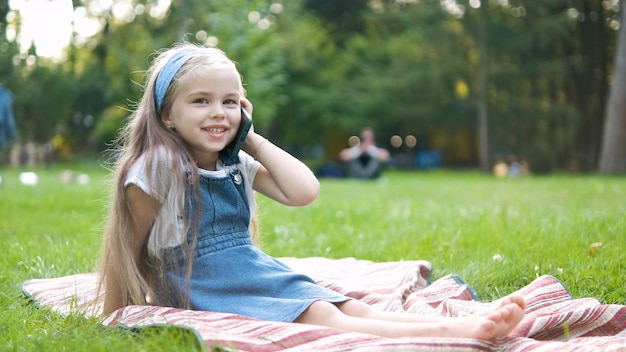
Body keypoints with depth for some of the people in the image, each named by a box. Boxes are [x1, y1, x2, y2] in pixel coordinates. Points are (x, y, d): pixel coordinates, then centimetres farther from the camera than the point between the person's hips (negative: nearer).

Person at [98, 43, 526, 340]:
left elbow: (304, 192, -5)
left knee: (352, 307, -16)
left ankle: (469, 321, -33)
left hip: (258, 271, 7)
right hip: (205, 288, -7)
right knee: (321, 318, -27)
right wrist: (118, 320, -1)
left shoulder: (237, 164, 7)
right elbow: (129, 249, -4)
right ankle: (448, 332, -46)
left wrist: (255, 140, -1)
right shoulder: (155, 170, -11)